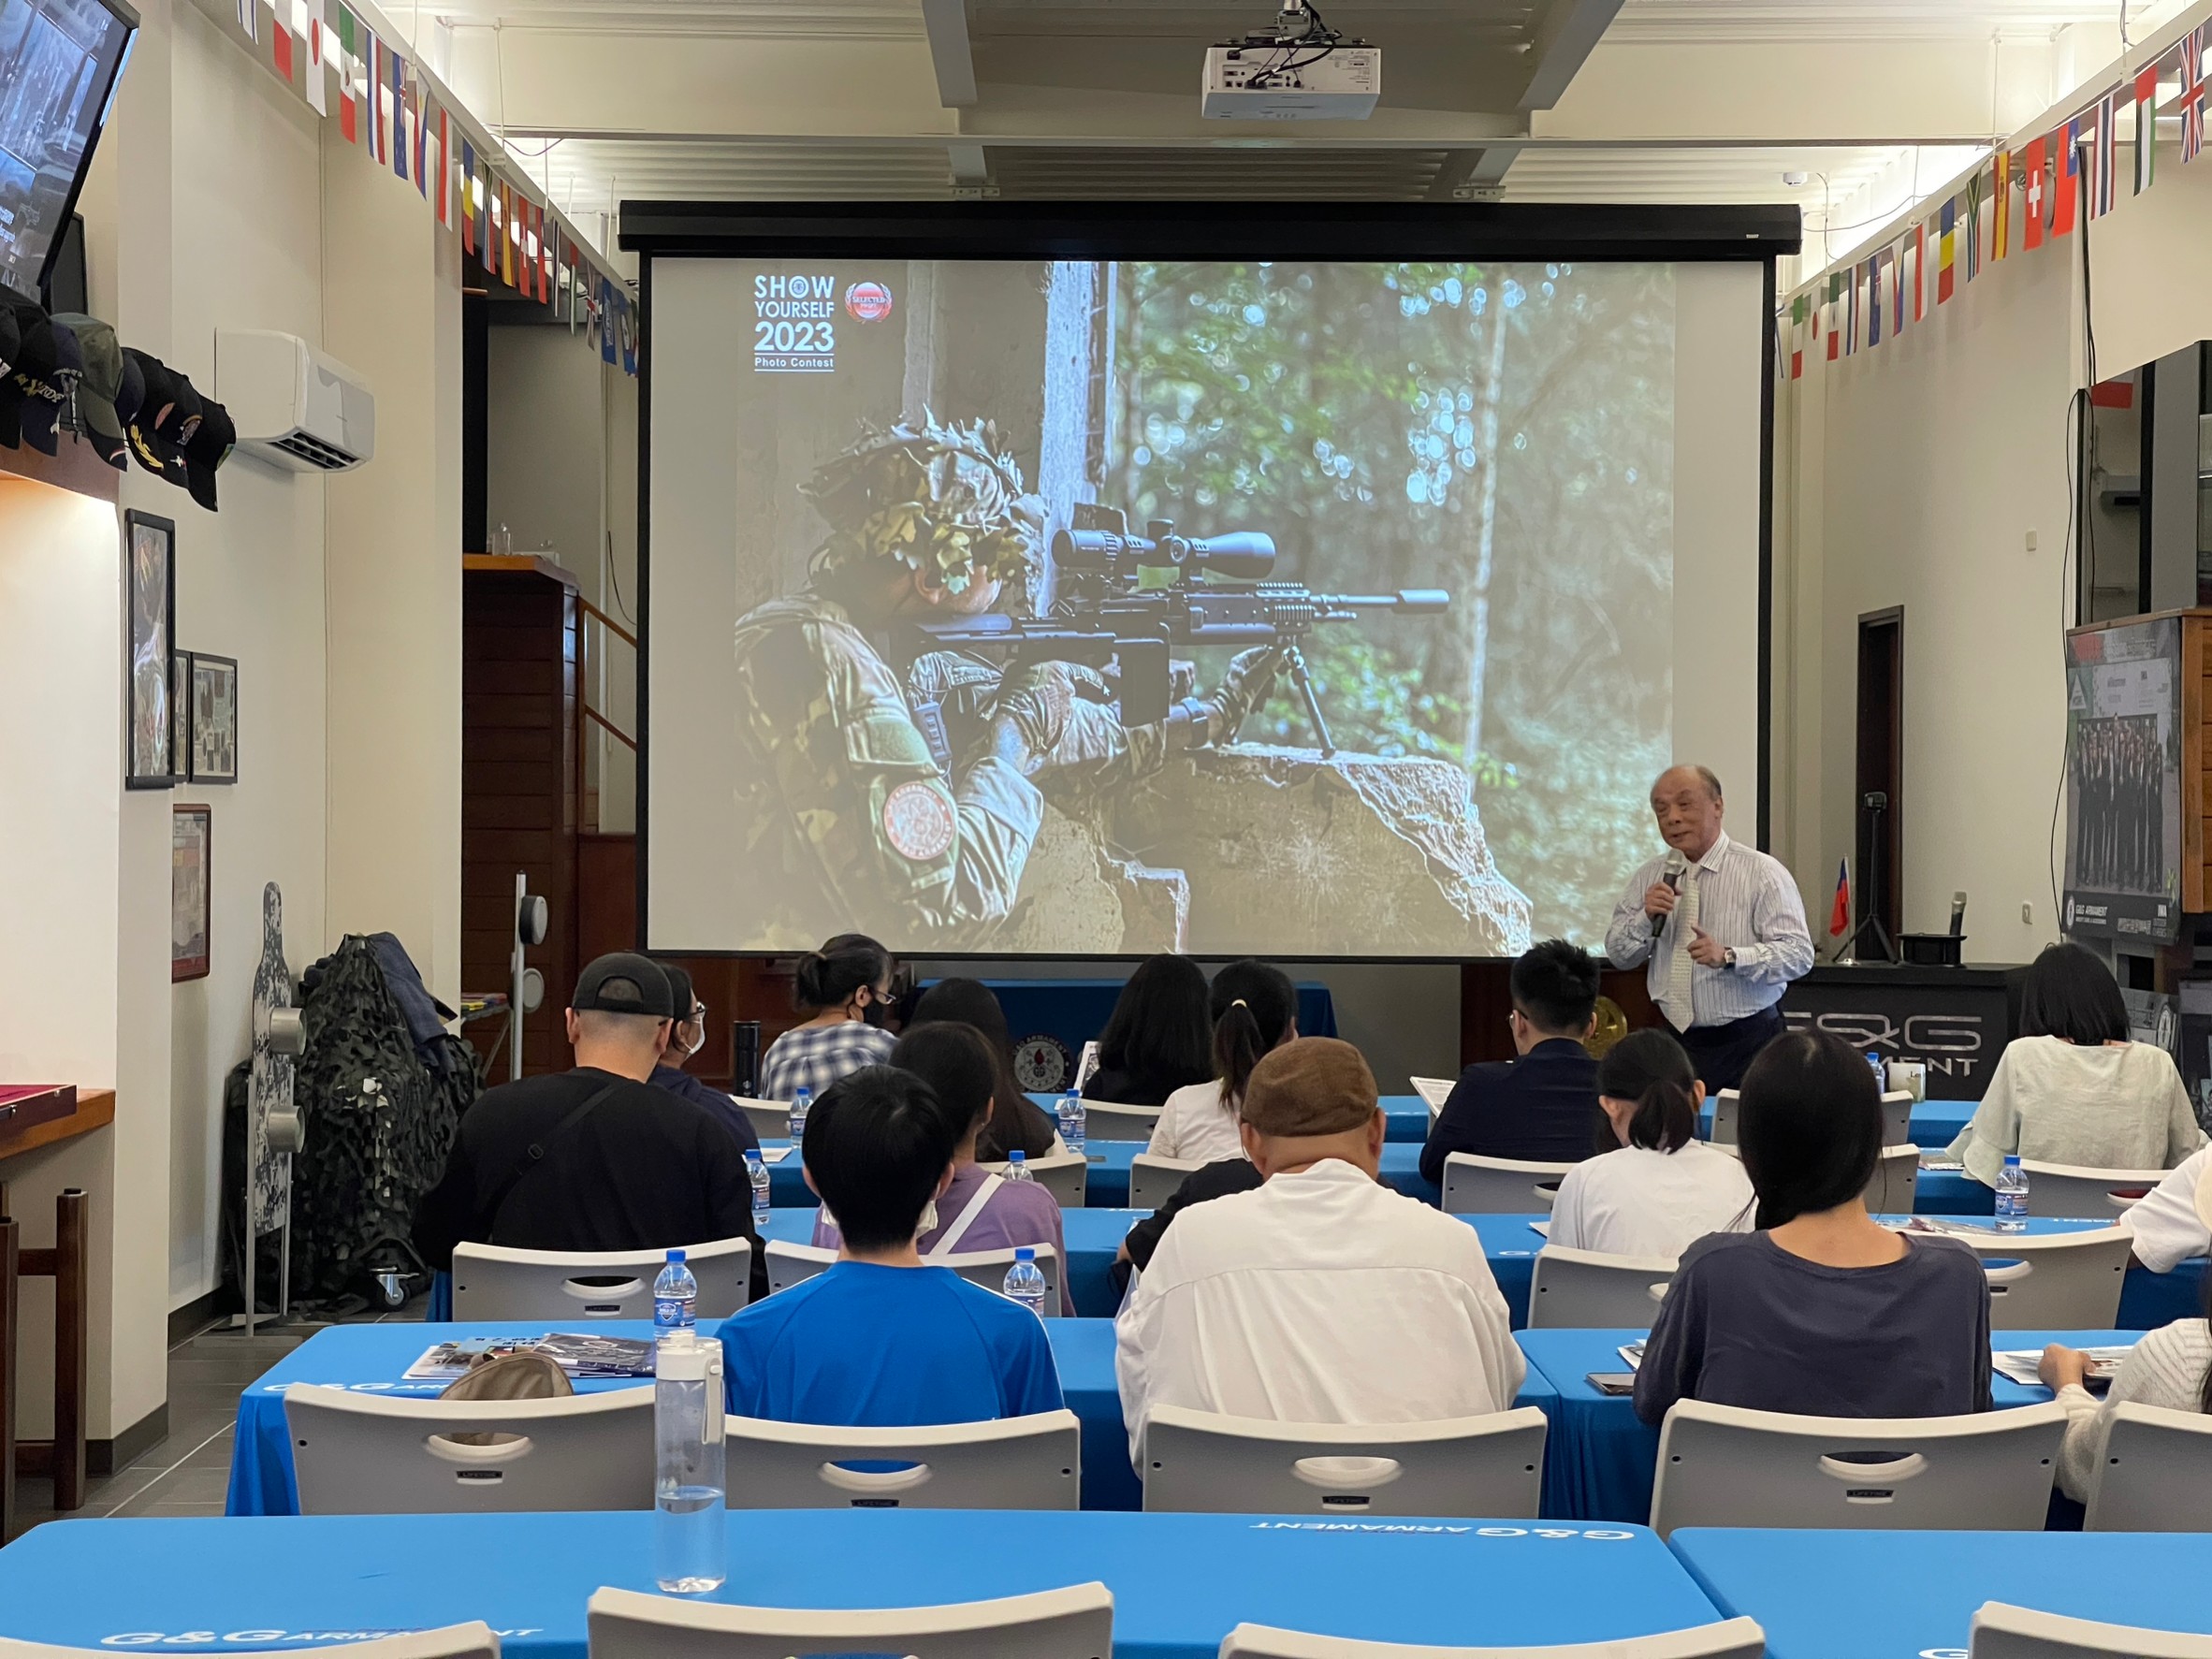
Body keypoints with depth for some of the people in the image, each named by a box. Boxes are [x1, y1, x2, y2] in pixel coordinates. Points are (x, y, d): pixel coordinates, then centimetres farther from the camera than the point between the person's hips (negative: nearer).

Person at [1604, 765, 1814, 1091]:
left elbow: (1799, 954, -12)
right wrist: (1646, 917, -9)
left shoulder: (1763, 873, -5)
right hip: (1677, 1041, 3)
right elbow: (1619, 955, 10)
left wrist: (1728, 957, -26)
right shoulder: (1651, 877, 9)